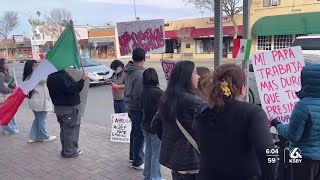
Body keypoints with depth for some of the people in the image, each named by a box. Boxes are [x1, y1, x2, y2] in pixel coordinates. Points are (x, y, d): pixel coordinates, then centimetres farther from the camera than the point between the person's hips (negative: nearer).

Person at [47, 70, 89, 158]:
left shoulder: (51, 77, 8)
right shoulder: (60, 76, -24)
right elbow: (71, 90, -28)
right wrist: (82, 80, -27)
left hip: (59, 107, 10)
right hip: (69, 108, -10)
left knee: (64, 129, 18)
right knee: (71, 129, 2)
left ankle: (65, 150, 28)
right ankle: (70, 152, 10)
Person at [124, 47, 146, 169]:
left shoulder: (129, 71, 5)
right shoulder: (140, 74, -23)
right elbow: (139, 95, -26)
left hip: (130, 106, 9)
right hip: (138, 108, -9)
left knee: (135, 131, 22)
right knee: (140, 134, 1)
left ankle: (133, 156, 36)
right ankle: (138, 162, 10)